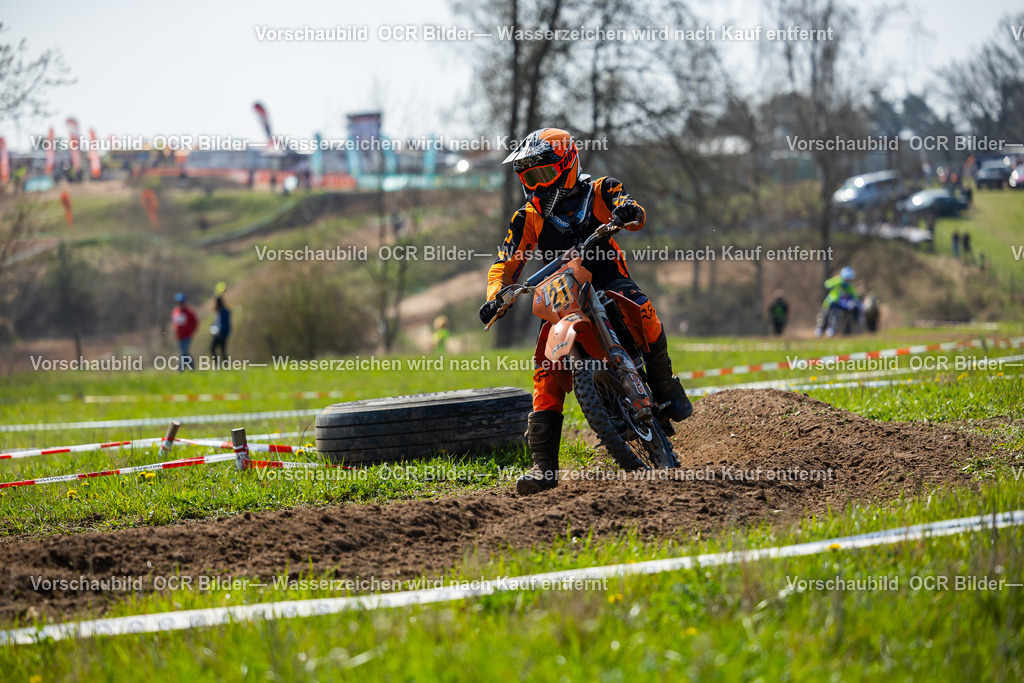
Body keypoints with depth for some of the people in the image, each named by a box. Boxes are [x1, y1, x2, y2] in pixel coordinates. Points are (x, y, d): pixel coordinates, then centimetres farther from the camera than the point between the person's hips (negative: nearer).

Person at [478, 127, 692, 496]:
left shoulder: (598, 192, 3)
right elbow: (506, 263, 8)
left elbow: (632, 210, -13)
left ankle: (665, 386, -12)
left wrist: (628, 211, -38)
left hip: (609, 281, -2)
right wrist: (496, 295, -11)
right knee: (546, 369, -17)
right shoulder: (529, 218, 9)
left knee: (641, 309, -35)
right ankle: (544, 464, -19)